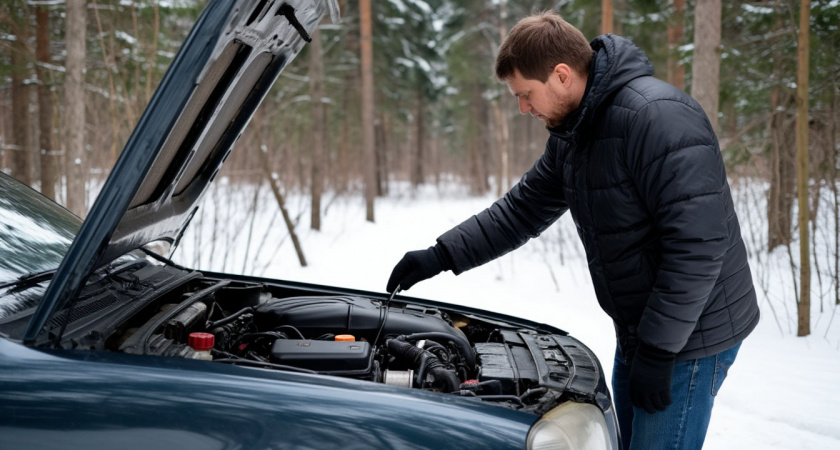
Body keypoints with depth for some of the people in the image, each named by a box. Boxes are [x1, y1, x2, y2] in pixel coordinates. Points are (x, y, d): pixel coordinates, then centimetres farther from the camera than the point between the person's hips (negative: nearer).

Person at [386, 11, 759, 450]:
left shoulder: (658, 116, -25)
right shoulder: (570, 133, 7)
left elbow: (698, 245, -27)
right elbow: (522, 209, 16)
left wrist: (657, 350, -24)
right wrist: (441, 256, 9)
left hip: (690, 334, -9)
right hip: (638, 330, 9)